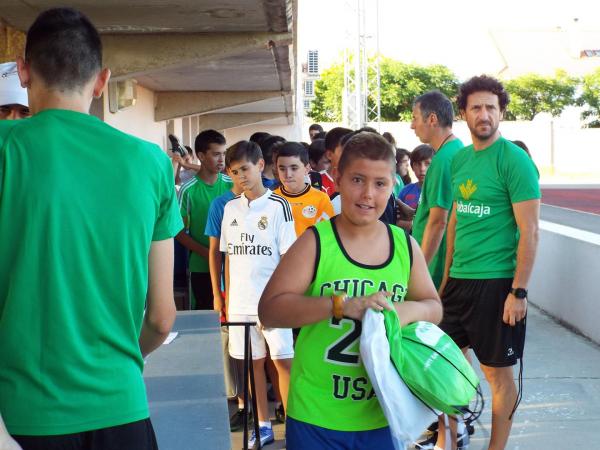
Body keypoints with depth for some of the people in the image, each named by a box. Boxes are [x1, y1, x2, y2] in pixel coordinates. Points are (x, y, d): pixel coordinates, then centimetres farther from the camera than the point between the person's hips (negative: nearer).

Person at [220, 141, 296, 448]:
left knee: (283, 361, -4)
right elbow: (228, 256, 14)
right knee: (253, 362, 10)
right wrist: (227, 297, 11)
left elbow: (288, 257, -6)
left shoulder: (278, 206, -4)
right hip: (240, 301, 5)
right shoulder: (230, 208, 9)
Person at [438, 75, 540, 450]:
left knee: (498, 373, 4)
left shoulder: (514, 160, -11)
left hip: (496, 283, -7)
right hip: (459, 280, 7)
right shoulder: (460, 159, 9)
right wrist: (447, 275, 16)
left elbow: (530, 232, -13)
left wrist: (519, 292, -17)